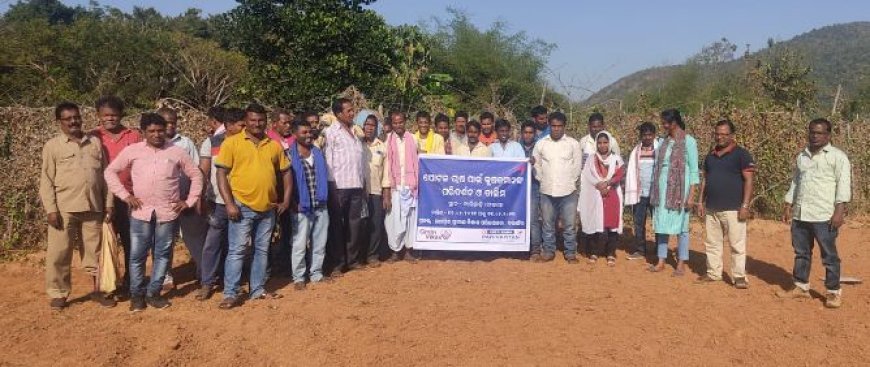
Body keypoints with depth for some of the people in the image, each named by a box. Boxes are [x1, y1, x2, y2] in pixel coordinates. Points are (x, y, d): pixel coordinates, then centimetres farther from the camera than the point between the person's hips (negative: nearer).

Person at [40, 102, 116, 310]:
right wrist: (51, 209, -10)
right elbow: (46, 180, -2)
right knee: (59, 253, 3)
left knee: (95, 252, 10)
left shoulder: (95, 143, 10)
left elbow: (105, 176, 10)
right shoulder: (52, 146, 2)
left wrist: (108, 204, 5)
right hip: (64, 208, -2)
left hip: (93, 208, 3)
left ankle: (98, 291, 20)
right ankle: (59, 294, 16)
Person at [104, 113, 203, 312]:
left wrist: (190, 201, 2)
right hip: (141, 212, 0)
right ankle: (136, 294, 19)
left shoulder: (177, 152, 2)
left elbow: (196, 174, 8)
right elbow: (110, 171, 7)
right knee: (137, 255, 4)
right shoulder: (132, 151, 2)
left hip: (168, 213, 0)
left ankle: (153, 293, 20)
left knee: (162, 254, 7)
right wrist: (125, 195, -1)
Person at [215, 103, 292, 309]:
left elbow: (286, 172, 15)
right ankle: (230, 294, 4)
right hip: (242, 206, -4)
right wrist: (229, 203, -14)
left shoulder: (274, 145, 9)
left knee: (262, 250, 12)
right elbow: (221, 173, -6)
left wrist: (286, 199, 6)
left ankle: (258, 290, 23)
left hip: (268, 208, 4)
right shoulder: (232, 142, -2)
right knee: (237, 251, -3)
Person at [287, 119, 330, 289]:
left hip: (321, 207, 5)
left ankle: (316, 274, 23)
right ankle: (298, 277, 10)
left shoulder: (318, 153, 11)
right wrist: (294, 204, -11)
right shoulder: (290, 156, -5)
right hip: (302, 208, -5)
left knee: (320, 243, 11)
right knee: (300, 244, -1)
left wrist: (323, 197, 9)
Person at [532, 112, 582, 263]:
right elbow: (536, 164, 10)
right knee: (548, 224, 10)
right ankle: (549, 250, 22)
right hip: (547, 191, 2)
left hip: (568, 191, -1)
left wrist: (570, 181, 4)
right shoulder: (541, 144, 3)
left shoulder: (573, 144, 0)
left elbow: (577, 166, 4)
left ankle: (570, 252, 16)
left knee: (569, 225, 3)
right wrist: (543, 180, 5)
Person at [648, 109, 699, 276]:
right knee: (661, 225, 7)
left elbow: (694, 170, -8)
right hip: (662, 188, 5)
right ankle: (661, 261, 15)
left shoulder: (688, 141, -7)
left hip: (679, 188, -5)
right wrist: (654, 191, 10)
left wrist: (691, 195, -12)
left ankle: (681, 264, 11)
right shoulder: (664, 141, 9)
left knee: (680, 226, 2)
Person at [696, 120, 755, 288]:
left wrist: (745, 206, -15)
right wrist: (701, 202, 12)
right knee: (712, 244, 11)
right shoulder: (710, 156, 13)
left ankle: (739, 276, 7)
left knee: (737, 245, -1)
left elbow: (748, 181, -8)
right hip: (711, 209, 6)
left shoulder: (741, 154, -5)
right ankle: (713, 273, 21)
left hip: (733, 209, -6)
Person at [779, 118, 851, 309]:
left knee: (829, 256, 2)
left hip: (824, 216, -6)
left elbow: (844, 184, -11)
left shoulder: (837, 156, -4)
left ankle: (834, 293, 12)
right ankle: (801, 287, 25)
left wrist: (839, 211, -19)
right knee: (801, 253, 14)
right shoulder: (801, 156, 15)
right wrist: (788, 207, 15)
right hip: (800, 215, 6)